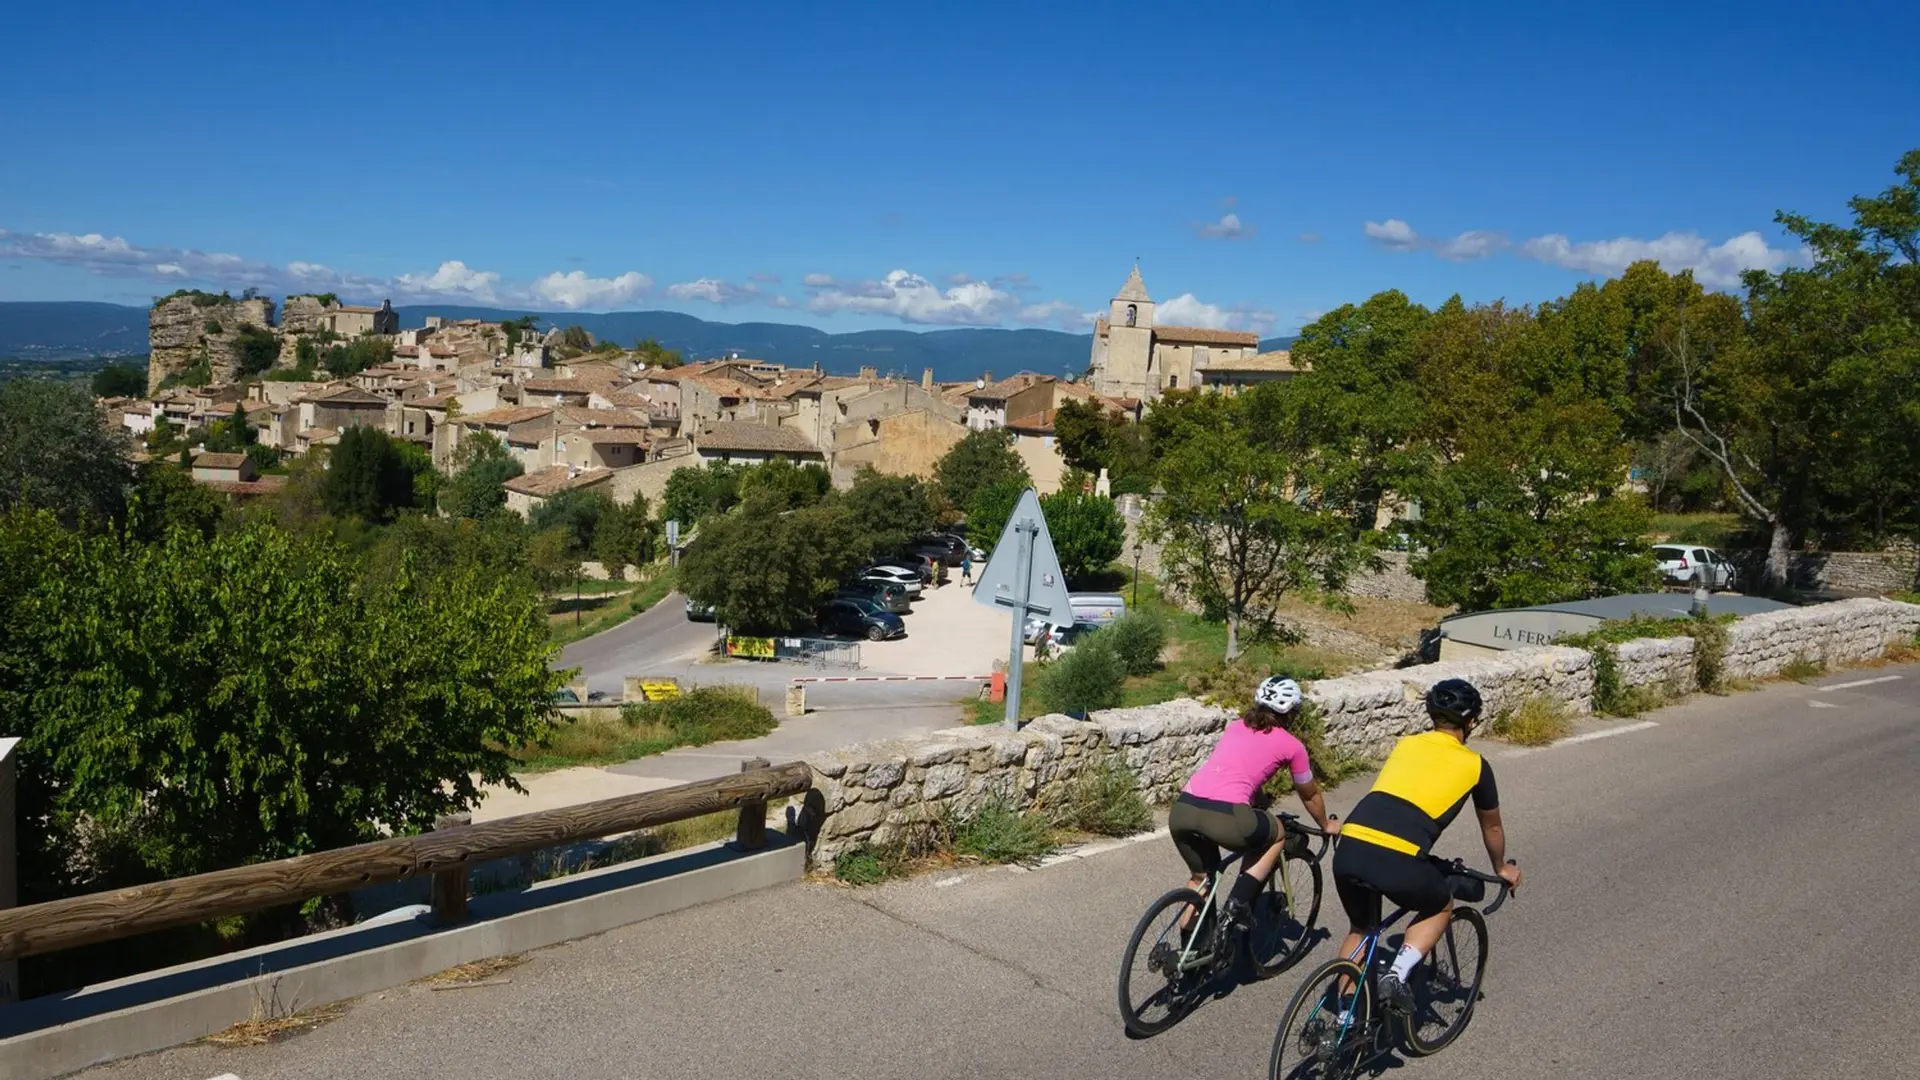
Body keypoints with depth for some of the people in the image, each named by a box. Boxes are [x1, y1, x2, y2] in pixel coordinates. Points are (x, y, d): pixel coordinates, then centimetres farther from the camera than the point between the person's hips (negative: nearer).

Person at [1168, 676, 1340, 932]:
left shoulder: (1235, 726, 26)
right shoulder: (1292, 745, 14)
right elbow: (1310, 795, 29)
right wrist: (1326, 825, 49)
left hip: (1181, 810, 5)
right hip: (1225, 817, -5)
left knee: (1201, 876, 31)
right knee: (1277, 836, 26)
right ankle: (1239, 903, 14)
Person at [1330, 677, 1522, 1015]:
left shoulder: (1405, 745, 24)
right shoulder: (1474, 765, 15)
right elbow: (1492, 828, 32)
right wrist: (1501, 868, 52)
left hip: (1349, 850, 4)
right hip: (1397, 861, -4)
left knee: (1361, 928, 30)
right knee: (1440, 908, 28)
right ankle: (1397, 976, 10)